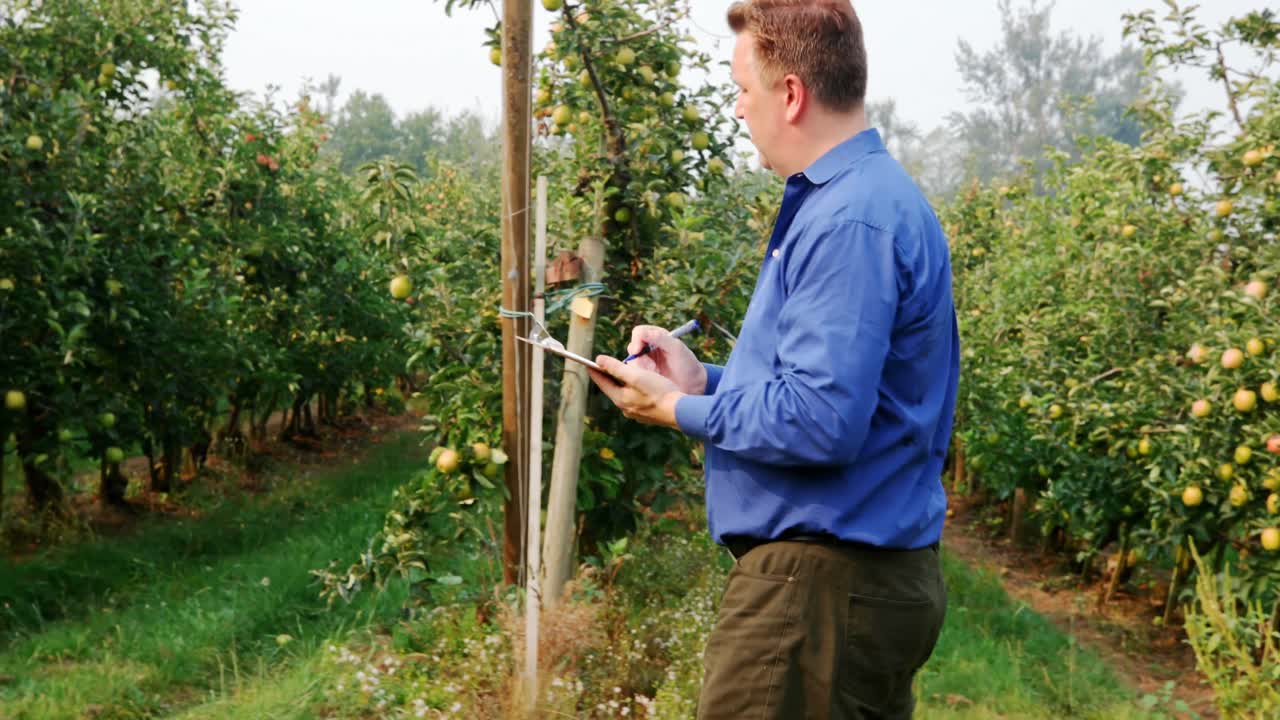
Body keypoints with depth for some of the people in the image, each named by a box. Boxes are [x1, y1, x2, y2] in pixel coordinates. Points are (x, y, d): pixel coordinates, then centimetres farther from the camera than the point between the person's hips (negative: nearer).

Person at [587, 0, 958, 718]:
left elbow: (820, 423, -25)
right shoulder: (868, 195, 13)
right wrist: (703, 378, 10)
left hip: (821, 589, -11)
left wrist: (679, 409, -11)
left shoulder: (849, 222, -21)